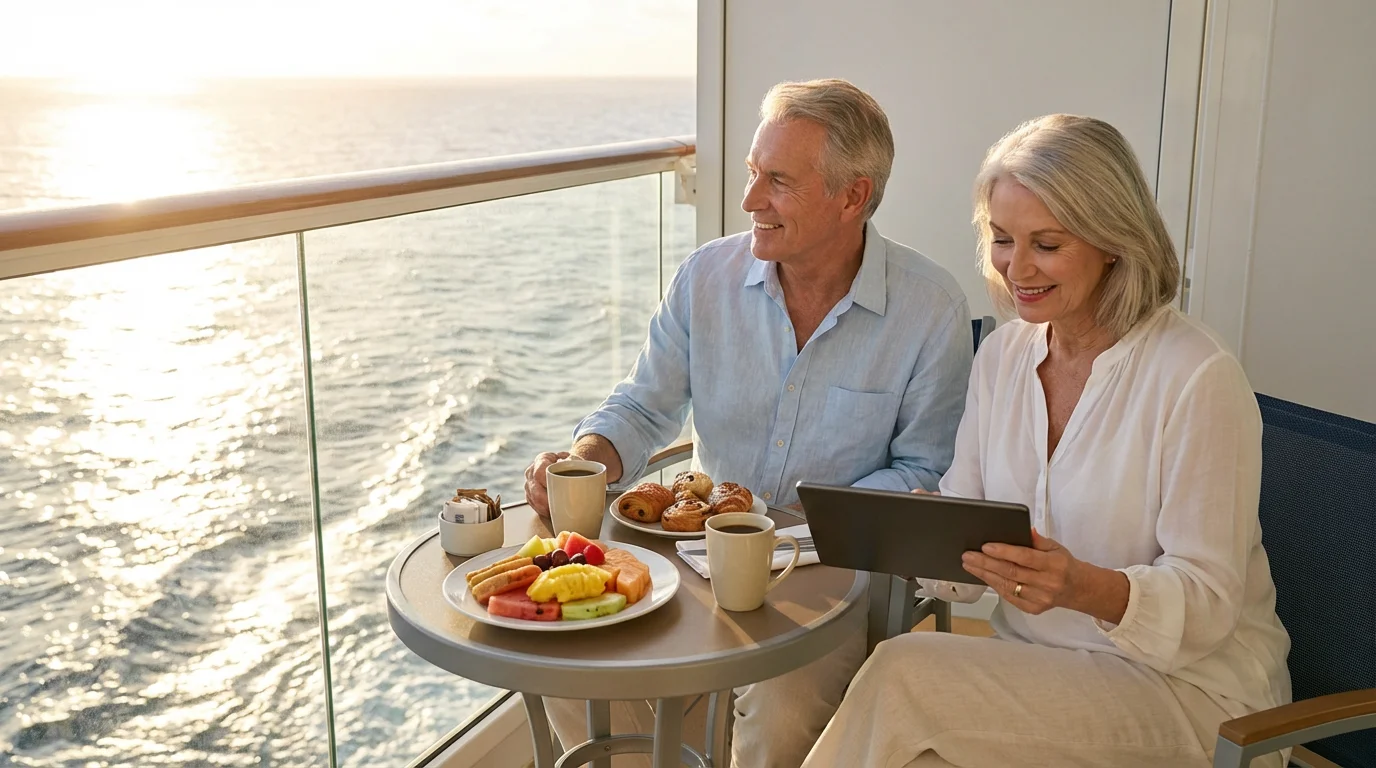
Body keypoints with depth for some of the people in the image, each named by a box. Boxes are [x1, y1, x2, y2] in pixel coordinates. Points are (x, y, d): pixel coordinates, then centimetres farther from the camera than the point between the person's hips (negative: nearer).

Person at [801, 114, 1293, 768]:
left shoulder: (1198, 378, -16)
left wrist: (1086, 589, -35)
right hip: (1035, 657, 5)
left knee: (901, 674, -25)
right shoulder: (1000, 356, 4)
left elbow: (1208, 604, -16)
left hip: (1186, 685, -4)